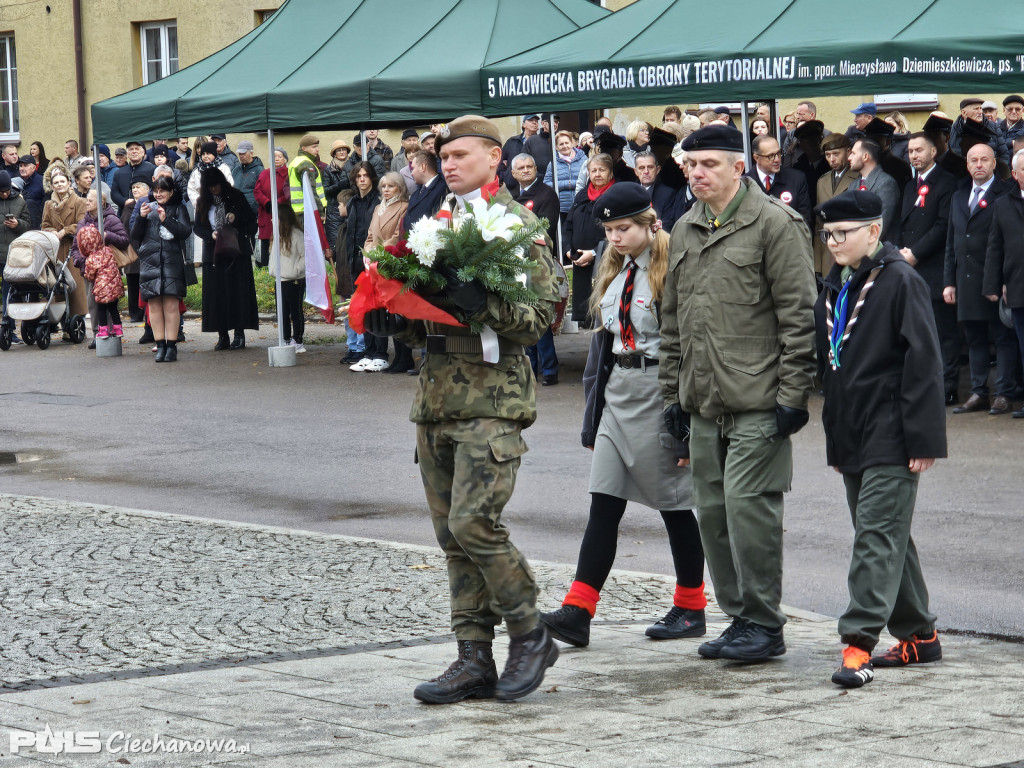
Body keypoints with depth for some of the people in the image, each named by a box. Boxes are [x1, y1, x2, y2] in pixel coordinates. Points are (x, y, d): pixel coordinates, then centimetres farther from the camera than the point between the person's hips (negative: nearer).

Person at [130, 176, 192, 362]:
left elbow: (186, 231, -4)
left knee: (171, 305, -7)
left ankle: (172, 346, -3)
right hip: (150, 261, 3)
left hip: (172, 261, -3)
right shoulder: (148, 208, 15)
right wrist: (141, 217, -4)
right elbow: (135, 235, 12)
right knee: (154, 305, 0)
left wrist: (166, 220, -14)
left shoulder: (178, 209, 8)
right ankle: (160, 345, 5)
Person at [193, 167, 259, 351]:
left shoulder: (236, 197, 3)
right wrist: (211, 234, -12)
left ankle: (239, 334, -3)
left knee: (237, 292, -6)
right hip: (213, 253, 2)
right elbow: (196, 227, 7)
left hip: (236, 252, -2)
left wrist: (236, 218, -13)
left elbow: (251, 219, 6)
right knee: (216, 293, -2)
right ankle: (222, 335, 1)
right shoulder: (203, 202, 9)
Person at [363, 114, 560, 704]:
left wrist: (483, 303, -26)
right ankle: (475, 661, 11)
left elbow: (541, 316, -11)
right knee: (453, 535, 6)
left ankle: (531, 636, 3)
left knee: (473, 522, -15)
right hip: (436, 394, 7)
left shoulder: (518, 224, -5)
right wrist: (394, 320, 3)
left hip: (493, 395, -7)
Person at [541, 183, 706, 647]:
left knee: (674, 504, 5)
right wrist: (593, 414, 16)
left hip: (660, 393, -7)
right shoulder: (614, 270, 12)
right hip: (618, 394, 7)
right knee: (604, 503, 0)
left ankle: (691, 608, 19)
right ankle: (577, 613, -6)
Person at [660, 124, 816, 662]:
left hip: (757, 401, -7)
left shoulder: (775, 224, -6)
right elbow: (673, 319, 22)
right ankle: (739, 616, 18)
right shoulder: (685, 231, 16)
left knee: (747, 505, -10)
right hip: (703, 404, 7)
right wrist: (672, 392, 18)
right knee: (712, 511, 8)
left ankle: (763, 623, 0)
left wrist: (792, 394, -12)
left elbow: (799, 315, -9)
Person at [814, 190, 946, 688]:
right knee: (888, 539, 14)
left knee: (878, 538, -11)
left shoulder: (900, 282, -11)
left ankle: (859, 643, -15)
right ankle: (918, 636, 24)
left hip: (890, 440, -9)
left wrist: (921, 438, -17)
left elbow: (923, 362, -14)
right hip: (852, 438, 9)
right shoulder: (835, 288, 13)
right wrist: (834, 437, 19)